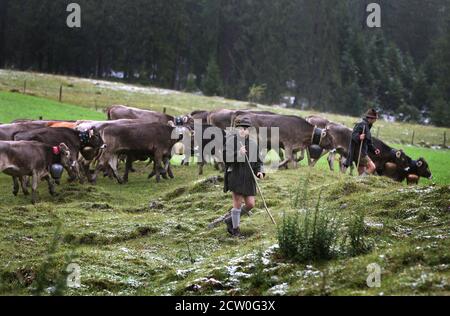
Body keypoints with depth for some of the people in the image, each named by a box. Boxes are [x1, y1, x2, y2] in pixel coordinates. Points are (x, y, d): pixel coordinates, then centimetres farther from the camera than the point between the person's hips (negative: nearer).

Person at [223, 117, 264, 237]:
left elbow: (258, 162, 17)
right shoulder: (231, 140, -3)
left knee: (250, 204, 1)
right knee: (238, 202, -6)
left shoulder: (253, 144, 12)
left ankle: (230, 219, 23)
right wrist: (238, 153, -25)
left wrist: (260, 172, -3)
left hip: (248, 178, 5)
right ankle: (235, 228, 11)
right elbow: (226, 157, -11)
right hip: (235, 175, -5)